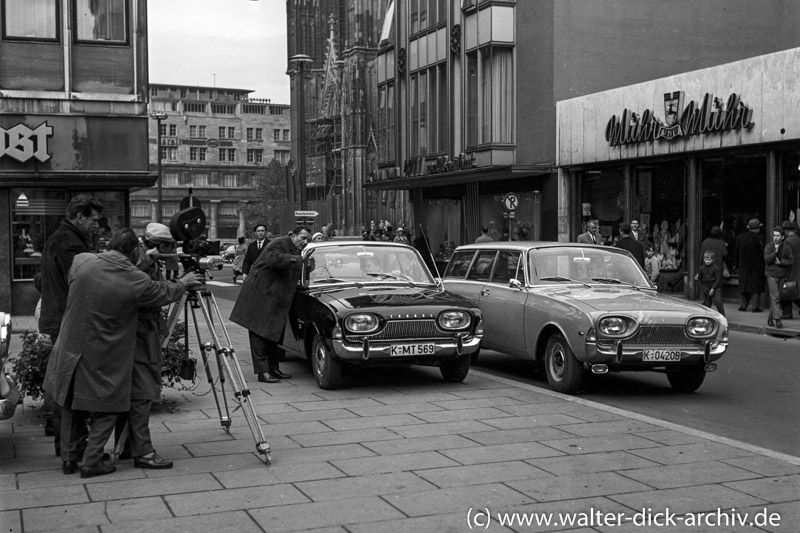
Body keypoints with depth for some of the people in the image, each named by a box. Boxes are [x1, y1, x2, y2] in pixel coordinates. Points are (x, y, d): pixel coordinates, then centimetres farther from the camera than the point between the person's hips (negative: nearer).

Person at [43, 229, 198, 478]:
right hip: (104, 361, -4)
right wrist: (184, 282, 22)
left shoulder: (81, 262, -7)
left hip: (70, 351, 4)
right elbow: (165, 293, 1)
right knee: (107, 409, 13)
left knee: (69, 405, 19)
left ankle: (68, 458, 26)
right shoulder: (137, 281, -16)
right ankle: (91, 462, 13)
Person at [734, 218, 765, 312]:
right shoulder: (758, 239, -12)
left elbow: (737, 253, 8)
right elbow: (762, 254, -11)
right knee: (756, 287, 1)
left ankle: (743, 305, 10)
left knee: (745, 287, 12)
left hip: (743, 266, 5)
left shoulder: (739, 237, 4)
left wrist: (738, 266, 14)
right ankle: (755, 306, -2)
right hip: (756, 266, -5)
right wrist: (763, 265, -1)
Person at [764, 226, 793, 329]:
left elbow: (791, 260, 1)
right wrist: (775, 251, -20)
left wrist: (780, 262, -11)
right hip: (771, 275, -3)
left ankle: (770, 318, 19)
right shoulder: (769, 246, -1)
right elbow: (767, 259, -12)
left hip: (782, 275, 3)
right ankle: (777, 319, -12)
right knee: (775, 297, -10)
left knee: (776, 297, 7)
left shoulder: (786, 247, 4)